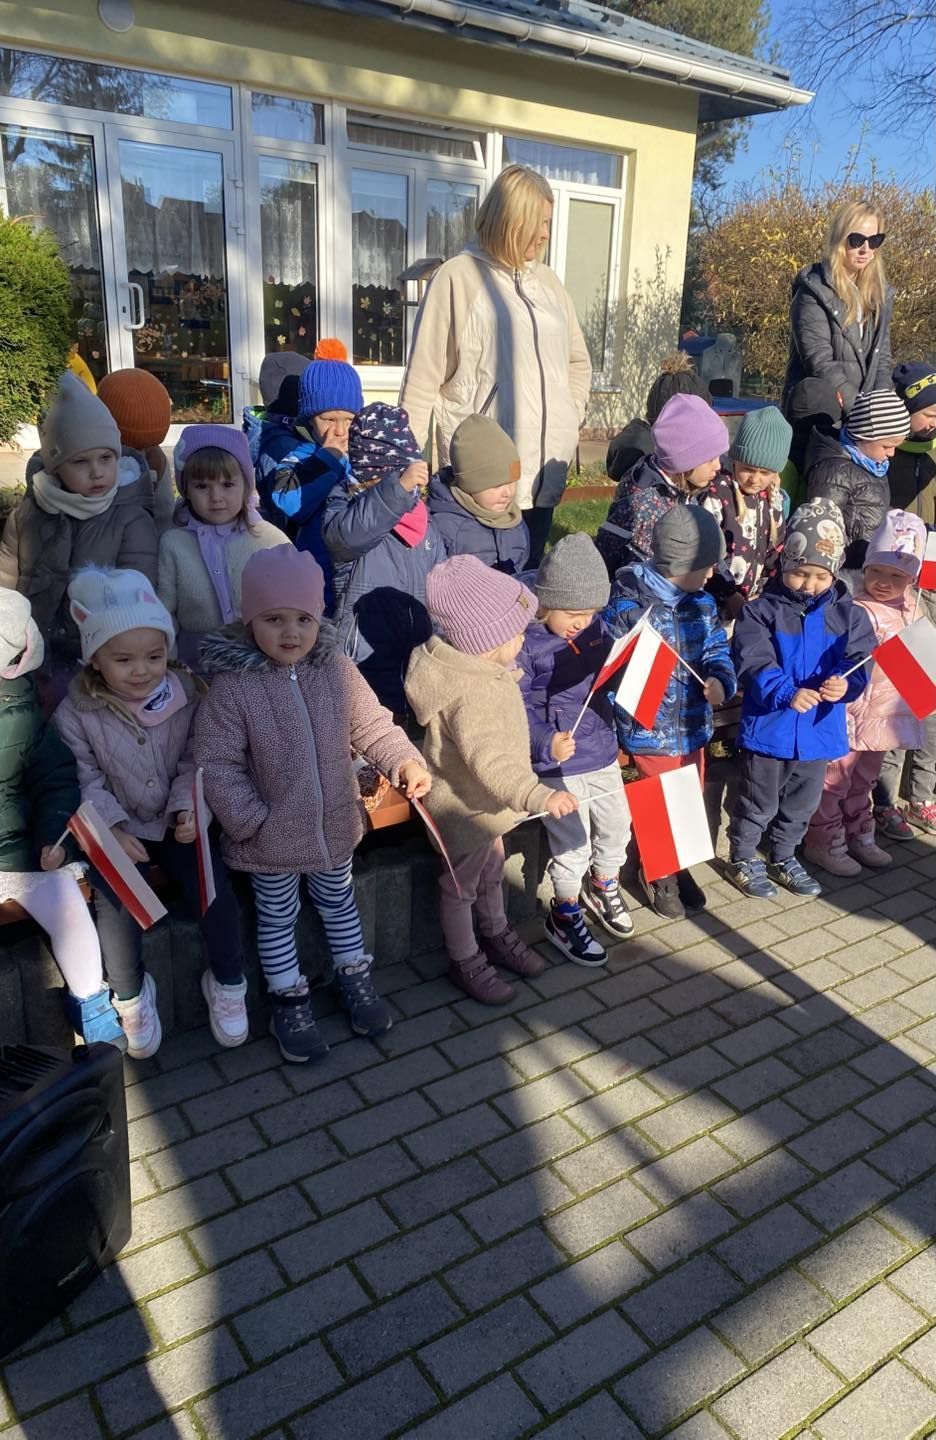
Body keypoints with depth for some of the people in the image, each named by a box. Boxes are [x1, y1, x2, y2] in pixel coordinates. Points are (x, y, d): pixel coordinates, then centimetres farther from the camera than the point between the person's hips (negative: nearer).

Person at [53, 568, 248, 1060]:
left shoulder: (185, 694, -5)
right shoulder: (76, 713, -11)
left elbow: (194, 761, 0)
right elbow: (84, 781, -10)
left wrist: (188, 807, -15)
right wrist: (113, 830, -21)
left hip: (175, 824, 1)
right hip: (116, 833, -1)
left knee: (217, 896, -15)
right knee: (118, 907, -21)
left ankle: (227, 982, 14)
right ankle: (130, 994, 10)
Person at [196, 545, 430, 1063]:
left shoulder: (337, 672, -9)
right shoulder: (232, 687, -21)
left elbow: (372, 724, -2)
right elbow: (217, 765, -18)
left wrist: (405, 761, -17)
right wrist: (250, 819, -21)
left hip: (334, 826, 4)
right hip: (271, 837, -3)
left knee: (339, 899, 24)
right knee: (277, 915, 16)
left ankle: (354, 976, 46)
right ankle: (289, 1000, 36)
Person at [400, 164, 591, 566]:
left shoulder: (548, 282, 15)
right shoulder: (458, 277, -3)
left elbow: (578, 361, 25)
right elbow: (423, 378, -4)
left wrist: (570, 416, 10)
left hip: (543, 468, 6)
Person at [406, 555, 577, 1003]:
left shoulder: (469, 664, -5)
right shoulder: (472, 696, -37)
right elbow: (490, 762, -45)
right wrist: (539, 795, -53)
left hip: (485, 805, 10)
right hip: (465, 808, -10)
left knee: (491, 870, 28)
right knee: (461, 884, 13)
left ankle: (497, 934, 51)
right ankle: (465, 962, 34)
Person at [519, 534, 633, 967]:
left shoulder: (596, 631, 0)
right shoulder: (526, 644, -18)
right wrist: (545, 742, -34)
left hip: (603, 754, 7)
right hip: (560, 766, -6)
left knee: (617, 828, 22)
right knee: (573, 844, 5)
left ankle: (602, 888, 51)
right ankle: (564, 917, 29)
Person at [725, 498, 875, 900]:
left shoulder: (849, 615, 0)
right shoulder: (761, 611, -12)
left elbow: (859, 664, -7)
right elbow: (754, 664, -23)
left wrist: (844, 684, -31)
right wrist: (787, 692, -40)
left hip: (819, 731, 4)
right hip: (768, 728, -4)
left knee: (801, 805, 22)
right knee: (758, 803, 12)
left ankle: (783, 858, 44)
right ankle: (742, 860, 34)